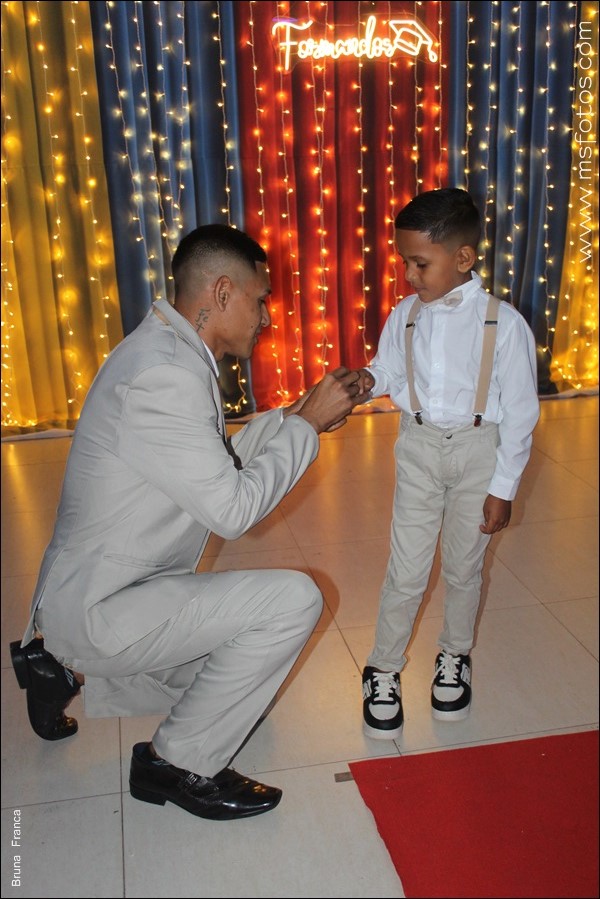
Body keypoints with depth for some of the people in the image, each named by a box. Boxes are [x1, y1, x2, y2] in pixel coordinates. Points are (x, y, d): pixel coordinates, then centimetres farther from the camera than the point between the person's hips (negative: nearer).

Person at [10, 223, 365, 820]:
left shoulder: (167, 351, 7)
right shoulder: (164, 374, -26)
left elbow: (215, 466, 12)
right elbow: (233, 509, -24)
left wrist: (291, 417, 5)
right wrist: (306, 425, -14)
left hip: (90, 590, 10)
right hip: (97, 609, -10)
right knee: (294, 600, -19)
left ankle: (67, 666, 25)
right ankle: (180, 763, -1)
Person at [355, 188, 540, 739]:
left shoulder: (503, 323, -16)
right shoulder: (405, 316, -6)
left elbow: (520, 413, -10)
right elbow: (389, 368, 10)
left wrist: (503, 488, -8)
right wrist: (368, 380, -14)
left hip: (479, 451, -1)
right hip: (418, 449, 2)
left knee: (464, 568, 14)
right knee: (406, 570, 5)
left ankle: (455, 657, 38)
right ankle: (384, 671, 23)